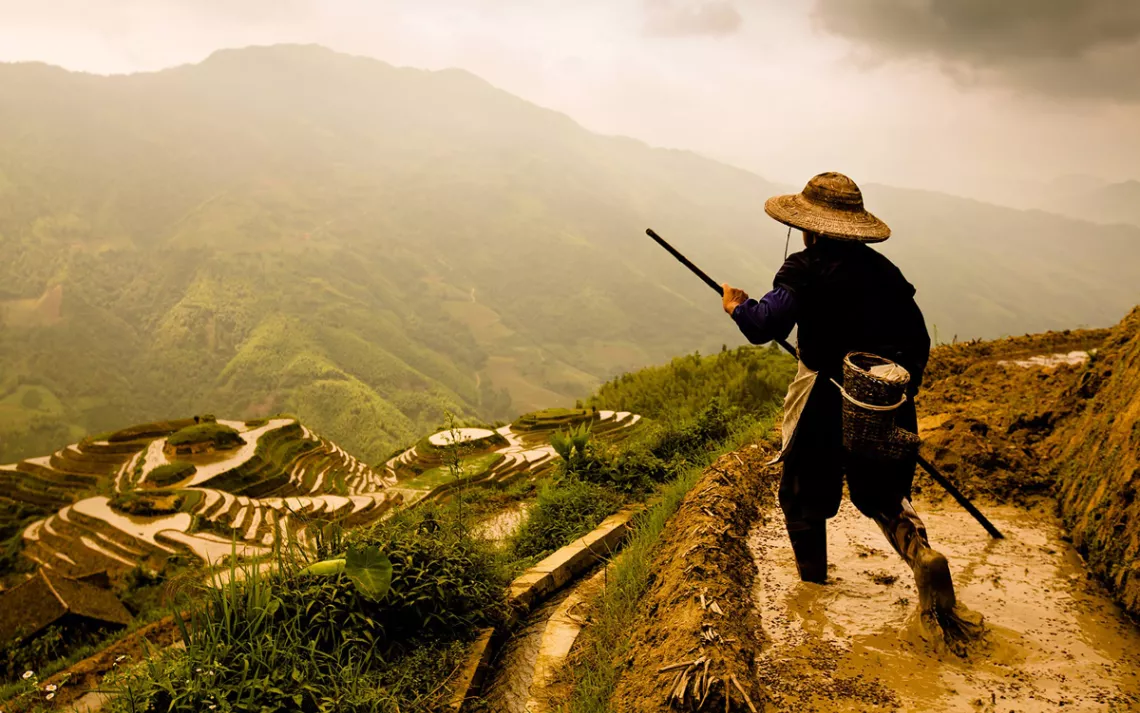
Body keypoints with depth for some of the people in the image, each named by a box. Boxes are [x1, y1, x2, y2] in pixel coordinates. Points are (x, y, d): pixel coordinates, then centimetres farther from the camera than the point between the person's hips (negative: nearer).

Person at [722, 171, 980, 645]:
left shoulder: (805, 269, -10)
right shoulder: (883, 269, 10)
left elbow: (763, 326, -21)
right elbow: (918, 341, 13)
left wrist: (737, 306, 1)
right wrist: (902, 392, 25)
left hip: (826, 406, -5)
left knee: (802, 497, 15)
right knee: (881, 494, 21)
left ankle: (812, 587, 24)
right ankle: (922, 554, -4)